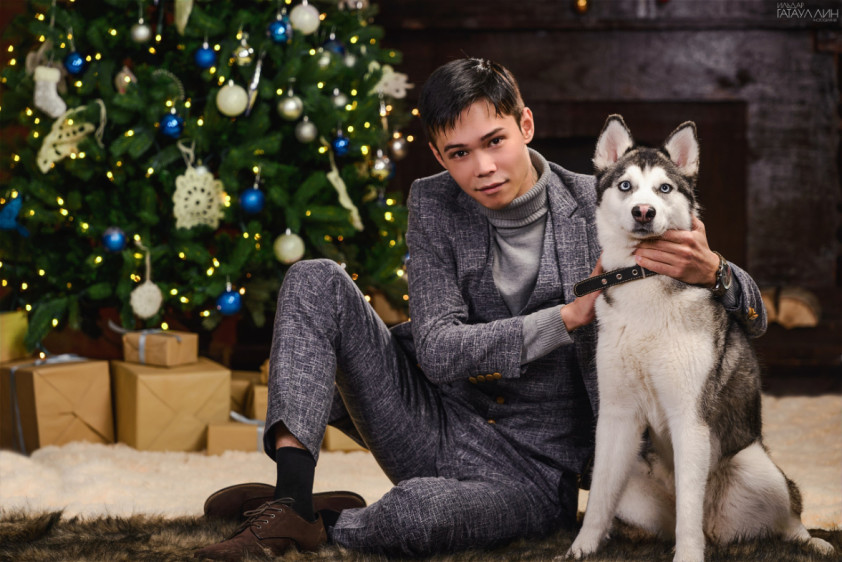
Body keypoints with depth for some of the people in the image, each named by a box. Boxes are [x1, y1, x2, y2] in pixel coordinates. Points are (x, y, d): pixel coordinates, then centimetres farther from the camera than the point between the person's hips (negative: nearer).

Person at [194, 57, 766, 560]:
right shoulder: (434, 204, -1)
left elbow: (754, 315, -6)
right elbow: (438, 351, -12)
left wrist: (709, 270, -31)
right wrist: (571, 315, -21)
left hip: (531, 470, -4)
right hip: (435, 429, 4)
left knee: (416, 510, -39)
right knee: (317, 281, -12)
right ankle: (290, 504, -23)